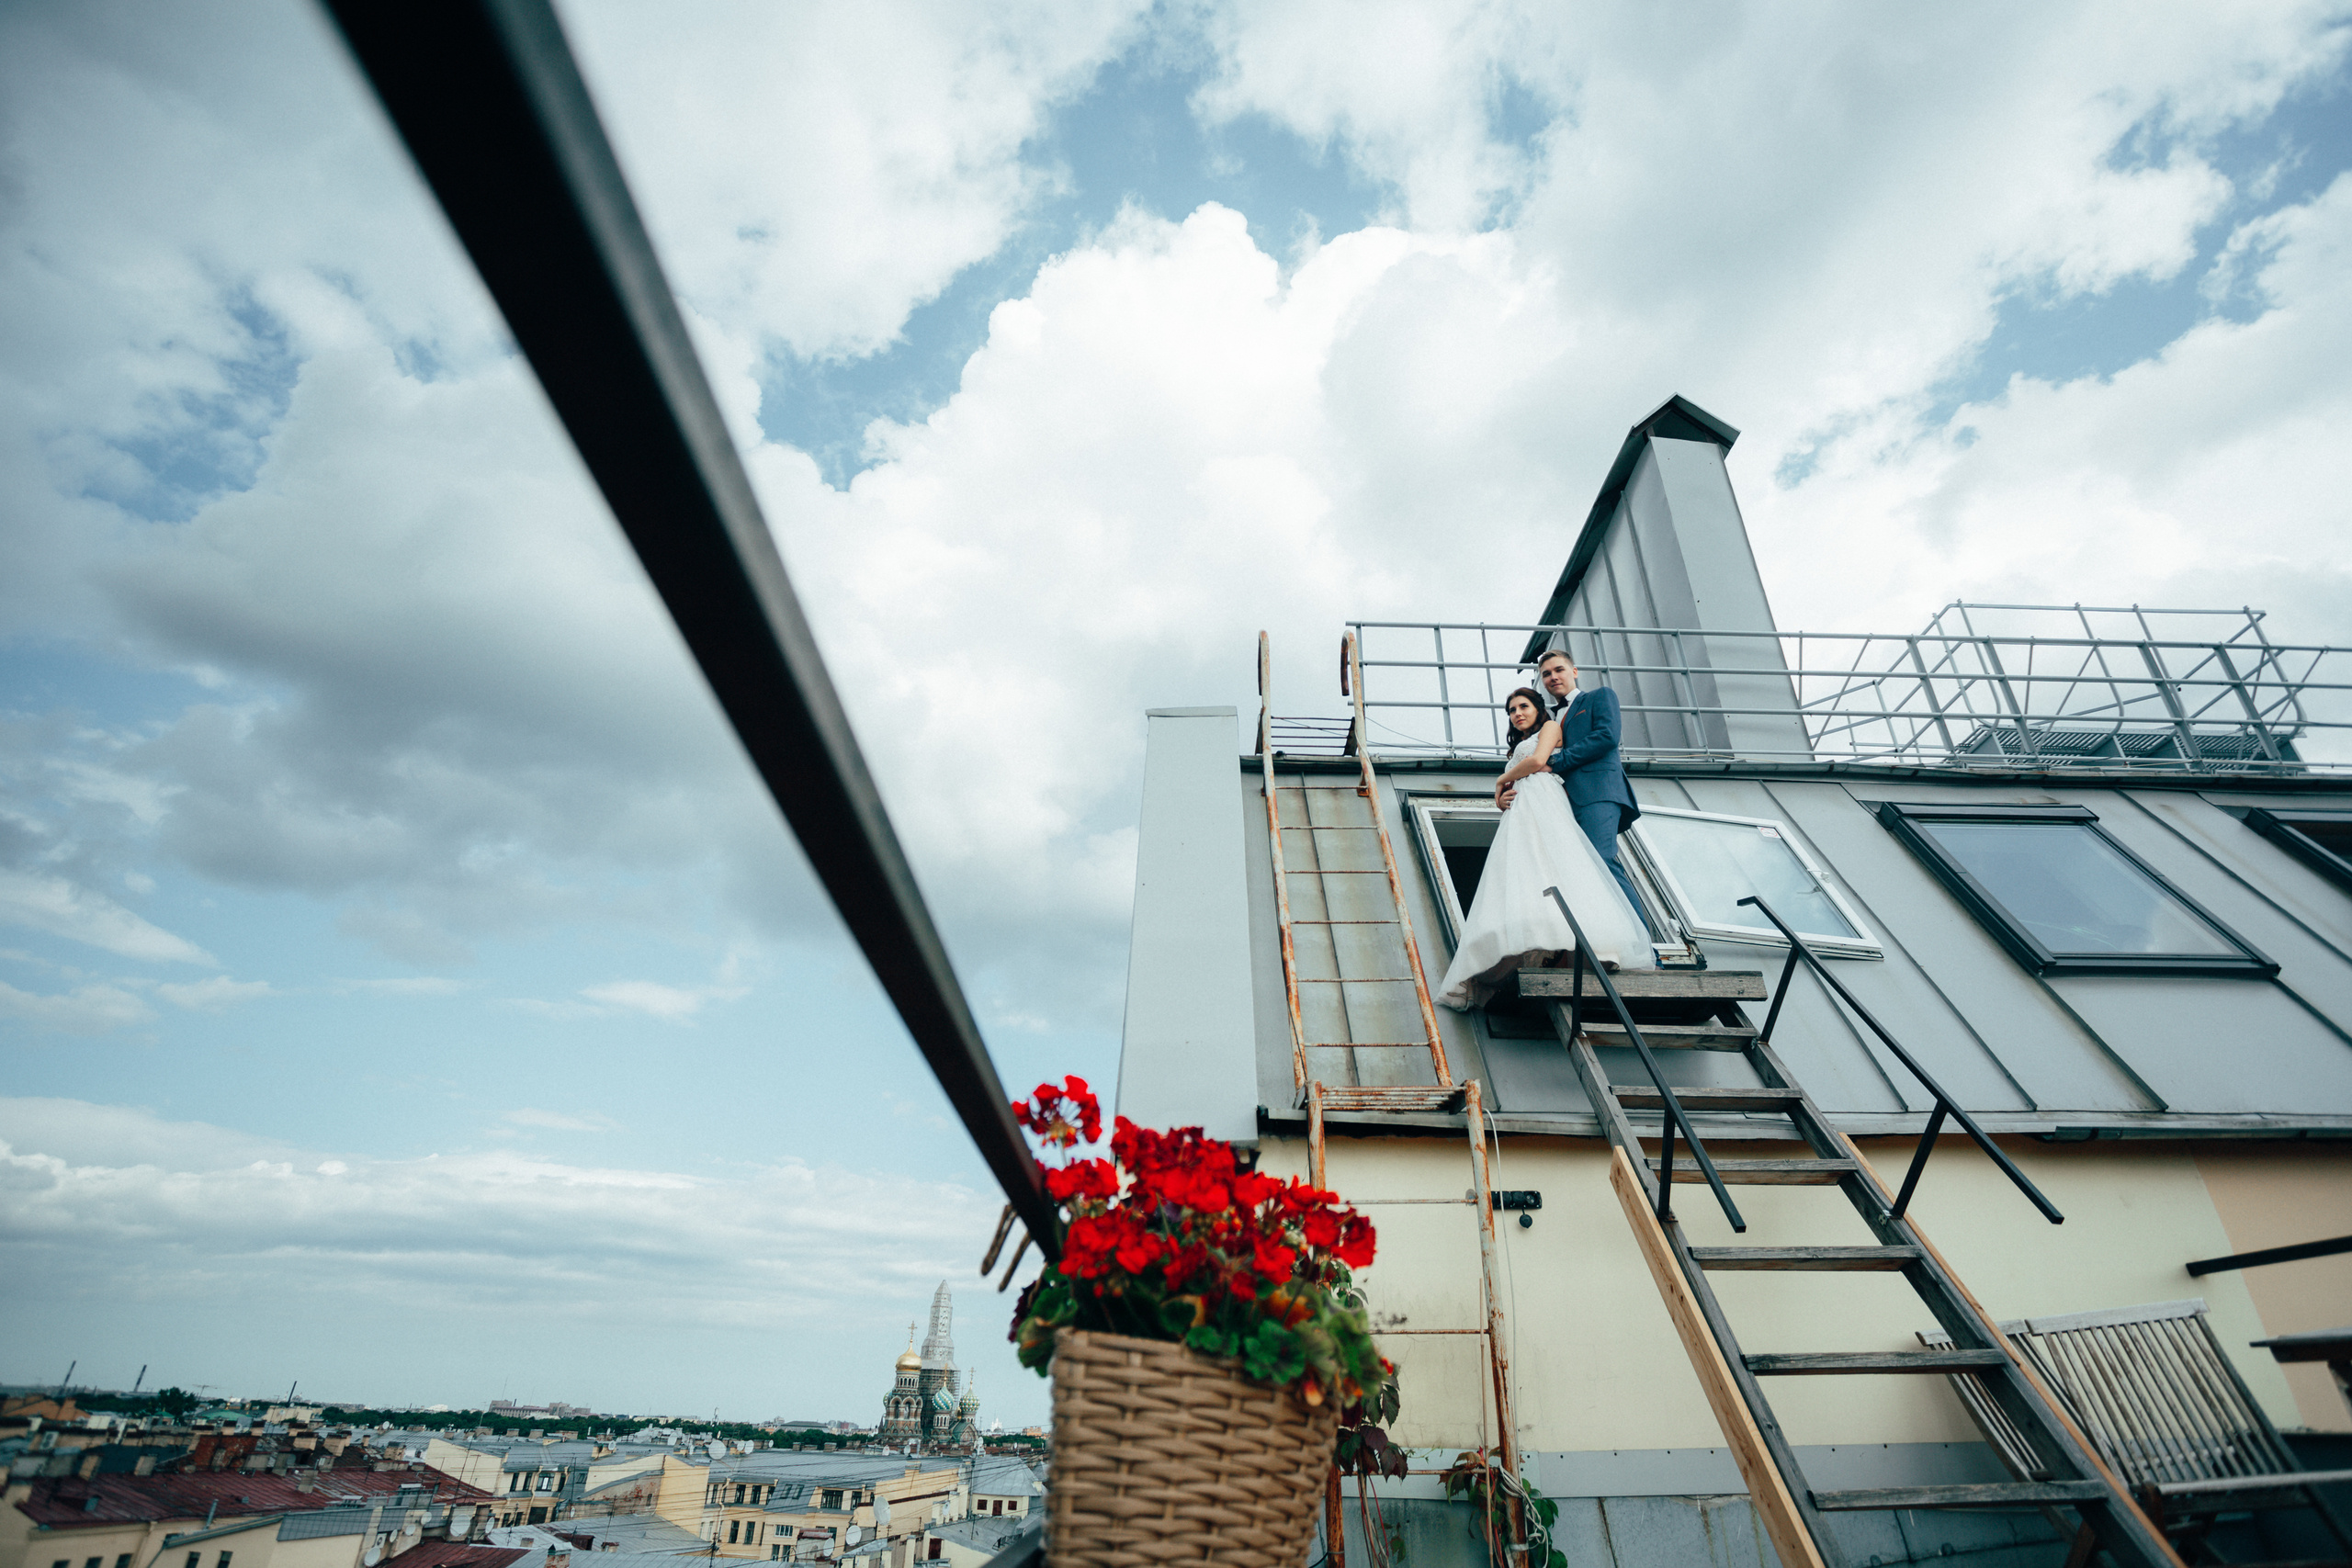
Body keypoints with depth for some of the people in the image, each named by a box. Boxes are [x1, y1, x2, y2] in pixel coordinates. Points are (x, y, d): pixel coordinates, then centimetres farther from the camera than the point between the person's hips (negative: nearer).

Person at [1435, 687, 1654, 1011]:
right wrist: (1502, 798, 7)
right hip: (1519, 816, 8)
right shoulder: (1518, 748, 39)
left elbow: (1538, 761, -3)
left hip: (1543, 807, -7)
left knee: (1548, 871, -28)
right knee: (1517, 883, -15)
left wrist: (1503, 778, 13)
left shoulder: (1550, 726, 18)